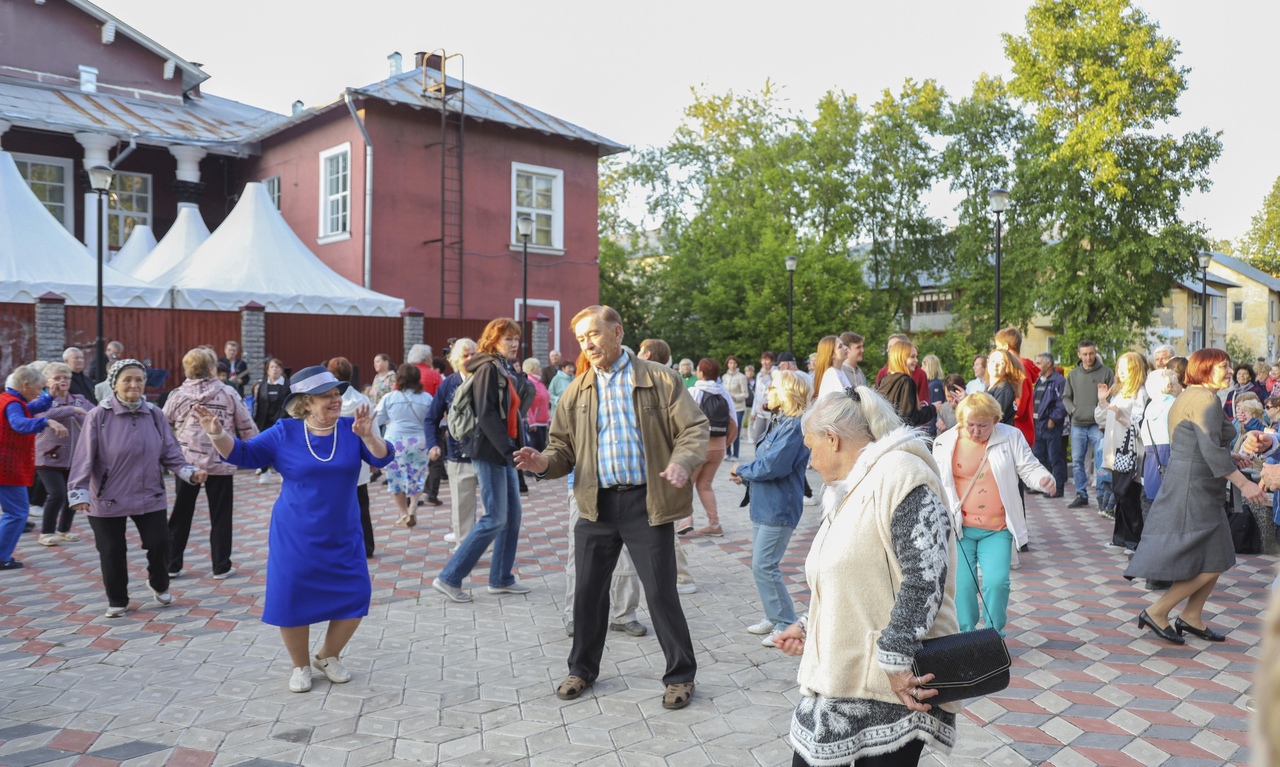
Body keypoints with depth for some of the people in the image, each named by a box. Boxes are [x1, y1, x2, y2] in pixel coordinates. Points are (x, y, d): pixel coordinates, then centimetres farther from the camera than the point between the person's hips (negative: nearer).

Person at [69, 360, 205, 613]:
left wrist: (190, 472, -13)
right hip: (107, 499, -2)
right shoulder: (98, 415, -11)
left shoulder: (155, 415, -2)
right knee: (112, 552, 7)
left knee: (160, 543, 0)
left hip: (150, 496, 2)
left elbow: (170, 452, 2)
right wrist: (79, 492, -19)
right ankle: (117, 600, 29)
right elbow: (84, 458, -12)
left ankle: (159, 585, 31)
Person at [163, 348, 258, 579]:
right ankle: (221, 566, 11)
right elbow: (246, 426, -1)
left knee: (181, 515, 14)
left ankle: (171, 565, 20)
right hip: (220, 463, -2)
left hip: (187, 463, 2)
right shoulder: (228, 393, -4)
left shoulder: (177, 395, 0)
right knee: (220, 516, 7)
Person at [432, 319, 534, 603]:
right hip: (490, 452, -9)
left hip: (505, 452, 9)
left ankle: (501, 579, 20)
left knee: (513, 515, 10)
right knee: (495, 519, -8)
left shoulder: (508, 370, 15)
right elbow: (486, 415, -19)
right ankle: (449, 578, -1)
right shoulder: (488, 368, -11)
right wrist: (507, 449, -21)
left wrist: (513, 448, 9)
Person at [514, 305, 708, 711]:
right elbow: (564, 445, 11)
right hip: (596, 504, 4)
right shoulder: (578, 390, 9)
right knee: (588, 589, 11)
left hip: (647, 502, -4)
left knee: (661, 591, 2)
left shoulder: (658, 380, -2)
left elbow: (694, 428, -4)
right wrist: (545, 462, -11)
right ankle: (582, 668, 32)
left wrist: (683, 461, -24)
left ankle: (680, 676, 20)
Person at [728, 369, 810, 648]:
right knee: (761, 565, 16)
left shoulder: (794, 426, -19)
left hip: (777, 510, -10)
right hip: (764, 507, 10)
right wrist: (745, 475, -1)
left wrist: (742, 468, -9)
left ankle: (786, 625, 4)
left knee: (764, 567, -7)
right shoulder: (781, 423, 13)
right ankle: (774, 618, 27)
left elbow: (772, 466, -25)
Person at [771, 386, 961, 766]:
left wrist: (895, 657, -22)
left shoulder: (899, 475, -14)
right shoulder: (848, 491, 17)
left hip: (896, 684, -9)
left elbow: (925, 577, -22)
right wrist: (809, 627, 15)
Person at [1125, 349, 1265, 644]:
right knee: (1210, 564, -7)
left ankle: (1191, 617, 21)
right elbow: (1211, 448, -23)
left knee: (1217, 558, 13)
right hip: (1192, 489, -11)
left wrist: (1228, 458, 18)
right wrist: (1244, 483, -21)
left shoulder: (1189, 396, 18)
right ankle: (1156, 613, -1)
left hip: (1196, 488, 11)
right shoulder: (1205, 398, -14)